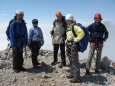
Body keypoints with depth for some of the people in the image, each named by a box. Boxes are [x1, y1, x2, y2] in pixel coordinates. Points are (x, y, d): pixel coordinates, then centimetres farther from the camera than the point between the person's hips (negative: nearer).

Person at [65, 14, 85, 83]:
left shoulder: (74, 26, -14)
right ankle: (72, 74, 33)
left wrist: (76, 39, -22)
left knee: (75, 62, -7)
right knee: (71, 61, 19)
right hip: (69, 46, 10)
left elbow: (82, 33, -28)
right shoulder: (68, 27, 14)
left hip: (74, 46, -10)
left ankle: (77, 78, -1)